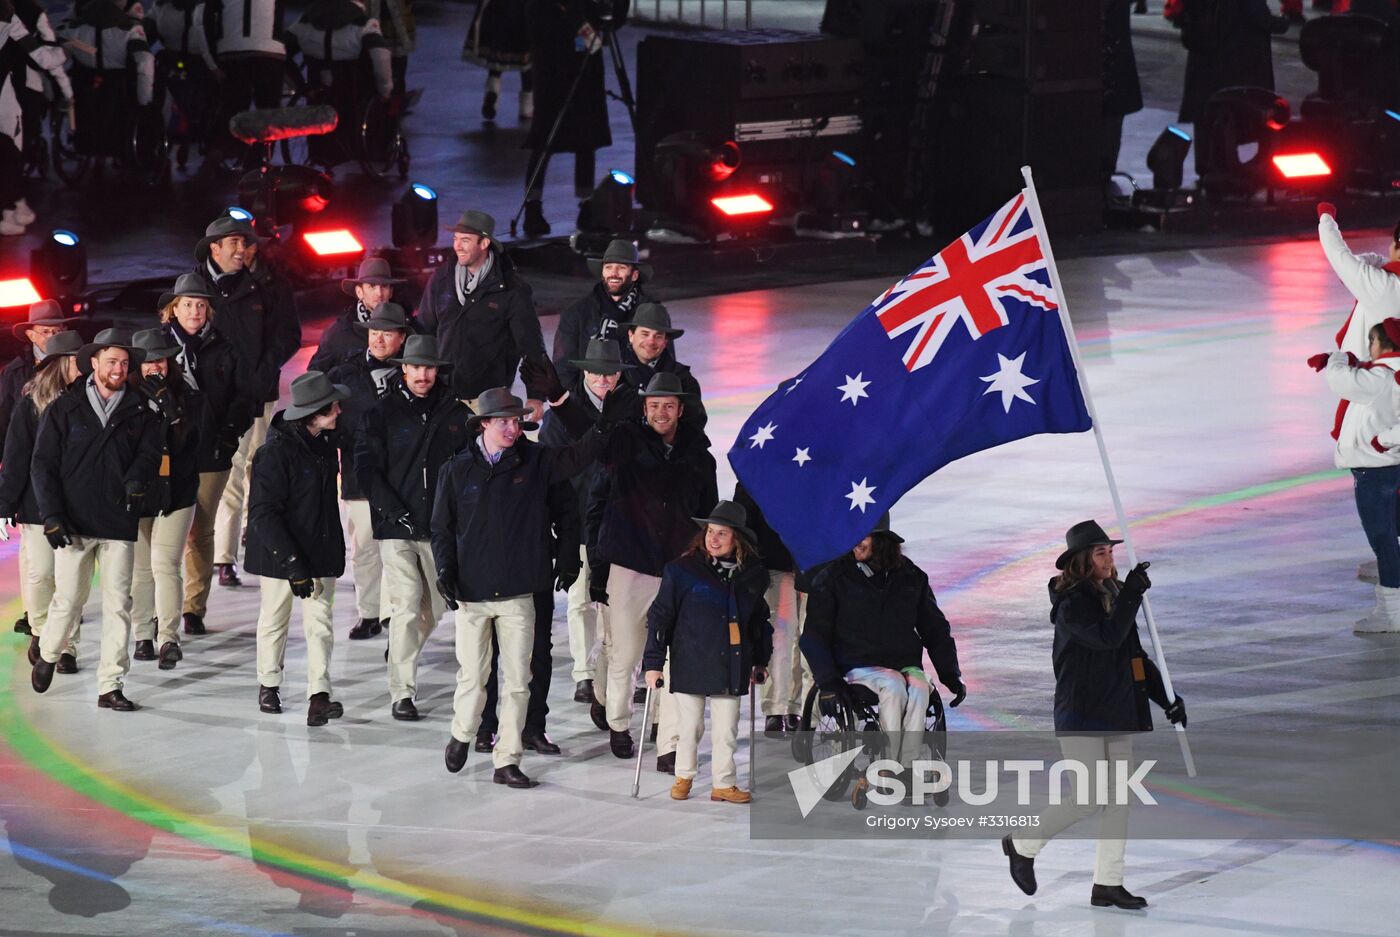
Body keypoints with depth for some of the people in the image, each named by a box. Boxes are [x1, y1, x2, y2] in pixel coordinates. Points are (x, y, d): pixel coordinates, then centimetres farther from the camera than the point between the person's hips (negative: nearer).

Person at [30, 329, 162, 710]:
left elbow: (150, 453, 3)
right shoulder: (64, 409, 4)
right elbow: (43, 464, 1)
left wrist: (136, 479, -21)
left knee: (118, 604, -2)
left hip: (119, 523, 2)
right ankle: (48, 655, 31)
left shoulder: (139, 413, 10)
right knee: (68, 600, 2)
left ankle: (110, 686, 3)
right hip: (73, 522, -2)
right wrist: (52, 516, -8)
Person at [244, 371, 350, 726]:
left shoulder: (324, 447, 5)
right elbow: (263, 512, -21)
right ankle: (269, 685, 31)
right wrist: (291, 563, -24)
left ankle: (319, 696, -10)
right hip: (278, 551, -5)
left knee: (320, 621, -5)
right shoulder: (276, 452, -19)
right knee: (274, 619, 12)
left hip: (319, 551, 5)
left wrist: (334, 549, 20)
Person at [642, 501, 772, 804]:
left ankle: (724, 784, 14)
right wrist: (653, 662, -7)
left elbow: (759, 620, 19)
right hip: (689, 665, -2)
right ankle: (683, 777, 26)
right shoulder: (681, 571, -7)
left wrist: (761, 660, 21)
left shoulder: (752, 576, 4)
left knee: (726, 730, 4)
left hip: (731, 666, 2)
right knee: (690, 727, 7)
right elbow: (659, 616, -4)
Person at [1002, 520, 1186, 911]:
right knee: (1087, 798, -8)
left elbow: (1135, 655, 19)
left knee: (1119, 798, 4)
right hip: (1081, 714, -8)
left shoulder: (1114, 597, 13)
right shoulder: (1071, 603, -12)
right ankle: (1022, 844, 13)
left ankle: (1107, 883, 8)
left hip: (1118, 712, 8)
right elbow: (1107, 637, -28)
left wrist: (1166, 697, 12)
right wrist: (1131, 595, -24)